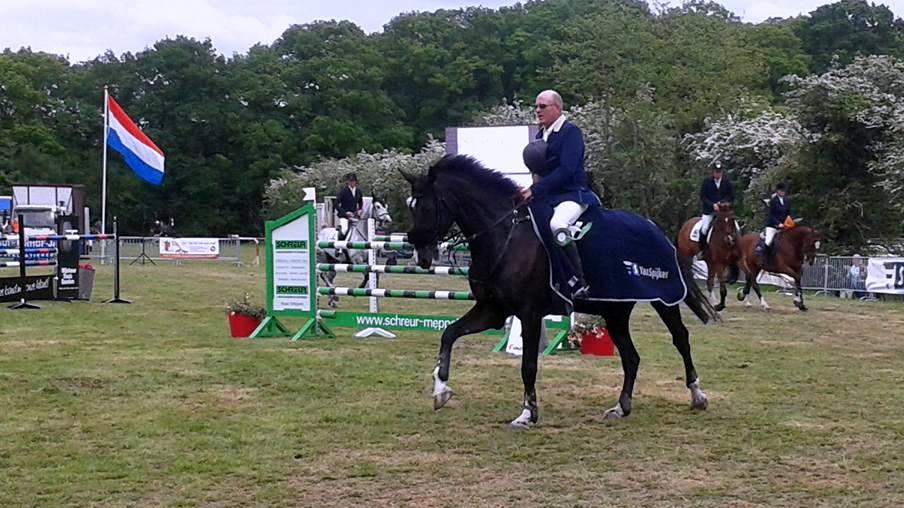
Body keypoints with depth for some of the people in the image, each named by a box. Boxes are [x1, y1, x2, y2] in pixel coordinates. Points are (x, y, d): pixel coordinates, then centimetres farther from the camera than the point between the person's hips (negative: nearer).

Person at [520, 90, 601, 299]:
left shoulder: (571, 132, -8)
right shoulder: (541, 135, 17)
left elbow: (566, 169, -19)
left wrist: (535, 189, -23)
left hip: (572, 195, -9)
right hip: (546, 196, 9)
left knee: (557, 225, -37)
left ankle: (579, 283, -29)